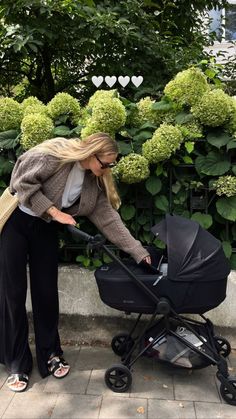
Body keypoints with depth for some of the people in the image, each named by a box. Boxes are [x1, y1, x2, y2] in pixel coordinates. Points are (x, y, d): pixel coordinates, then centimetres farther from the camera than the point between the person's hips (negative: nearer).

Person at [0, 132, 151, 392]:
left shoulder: (95, 182, -3)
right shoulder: (55, 153, -22)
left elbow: (109, 219, -6)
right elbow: (22, 182, -22)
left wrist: (140, 253, -10)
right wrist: (54, 212, -23)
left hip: (45, 229, 5)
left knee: (46, 292, 6)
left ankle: (50, 354, 22)